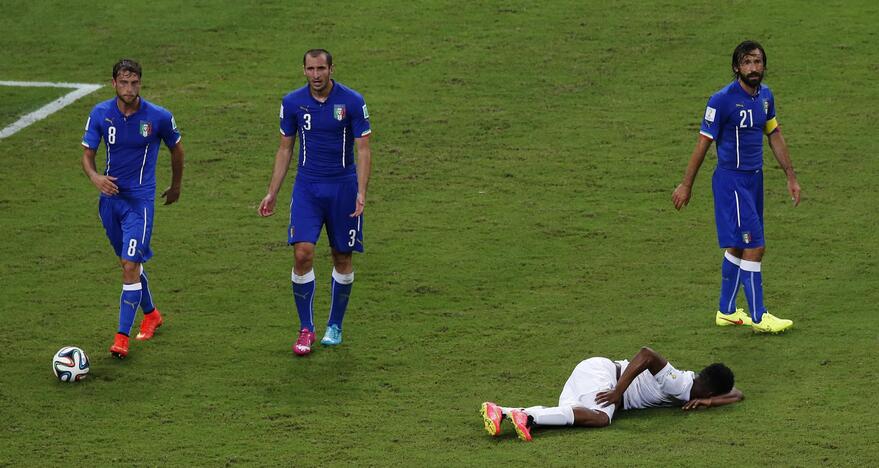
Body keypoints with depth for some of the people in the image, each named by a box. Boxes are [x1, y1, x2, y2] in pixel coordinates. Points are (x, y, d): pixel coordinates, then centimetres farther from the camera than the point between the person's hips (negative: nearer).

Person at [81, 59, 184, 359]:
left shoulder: (159, 117, -11)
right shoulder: (100, 114, -5)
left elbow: (176, 149, 7)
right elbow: (87, 154, -2)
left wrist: (176, 186, 19)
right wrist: (95, 177, -24)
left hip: (140, 200, -4)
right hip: (110, 197, 4)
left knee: (130, 265, -13)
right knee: (129, 263, 17)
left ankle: (122, 337, -11)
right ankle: (151, 314, 40)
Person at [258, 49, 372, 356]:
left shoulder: (352, 101, -9)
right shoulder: (292, 103, -2)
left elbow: (363, 150, -7)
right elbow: (285, 149, 8)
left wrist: (361, 192, -18)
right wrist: (272, 193, 4)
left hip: (343, 187, -1)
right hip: (307, 187, 1)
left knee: (342, 259, 6)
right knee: (302, 253, -12)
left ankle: (334, 327, 23)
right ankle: (306, 330, -2)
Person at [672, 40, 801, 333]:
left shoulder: (765, 95, 6)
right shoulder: (722, 100, -17)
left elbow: (775, 136, 18)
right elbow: (703, 143, -11)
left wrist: (791, 177, 17)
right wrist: (686, 186, -6)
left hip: (754, 177, 8)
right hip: (731, 180, -8)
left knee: (738, 247, 14)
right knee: (754, 246, -8)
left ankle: (726, 311, 24)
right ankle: (758, 317, 0)